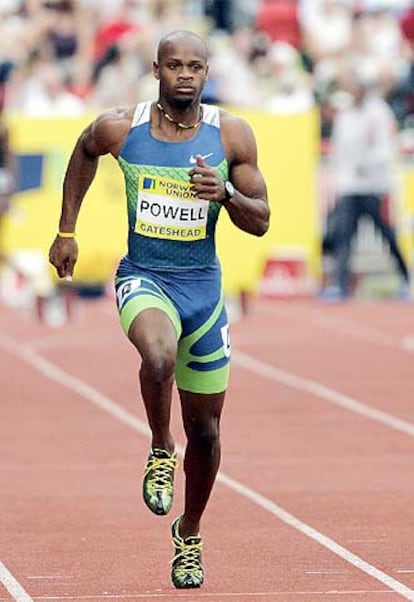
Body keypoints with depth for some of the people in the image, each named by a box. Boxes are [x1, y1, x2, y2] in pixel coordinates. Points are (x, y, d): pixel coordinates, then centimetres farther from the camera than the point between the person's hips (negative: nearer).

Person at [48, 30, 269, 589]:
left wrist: (225, 193, -22)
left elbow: (261, 222, -1)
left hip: (203, 286, 2)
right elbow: (83, 152, 16)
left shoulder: (232, 134, -6)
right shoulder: (119, 128, -8)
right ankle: (160, 453, -9)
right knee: (160, 355, -38)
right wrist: (66, 230, 16)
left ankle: (189, 532, 35)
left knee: (205, 429, 10)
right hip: (144, 279, -2)